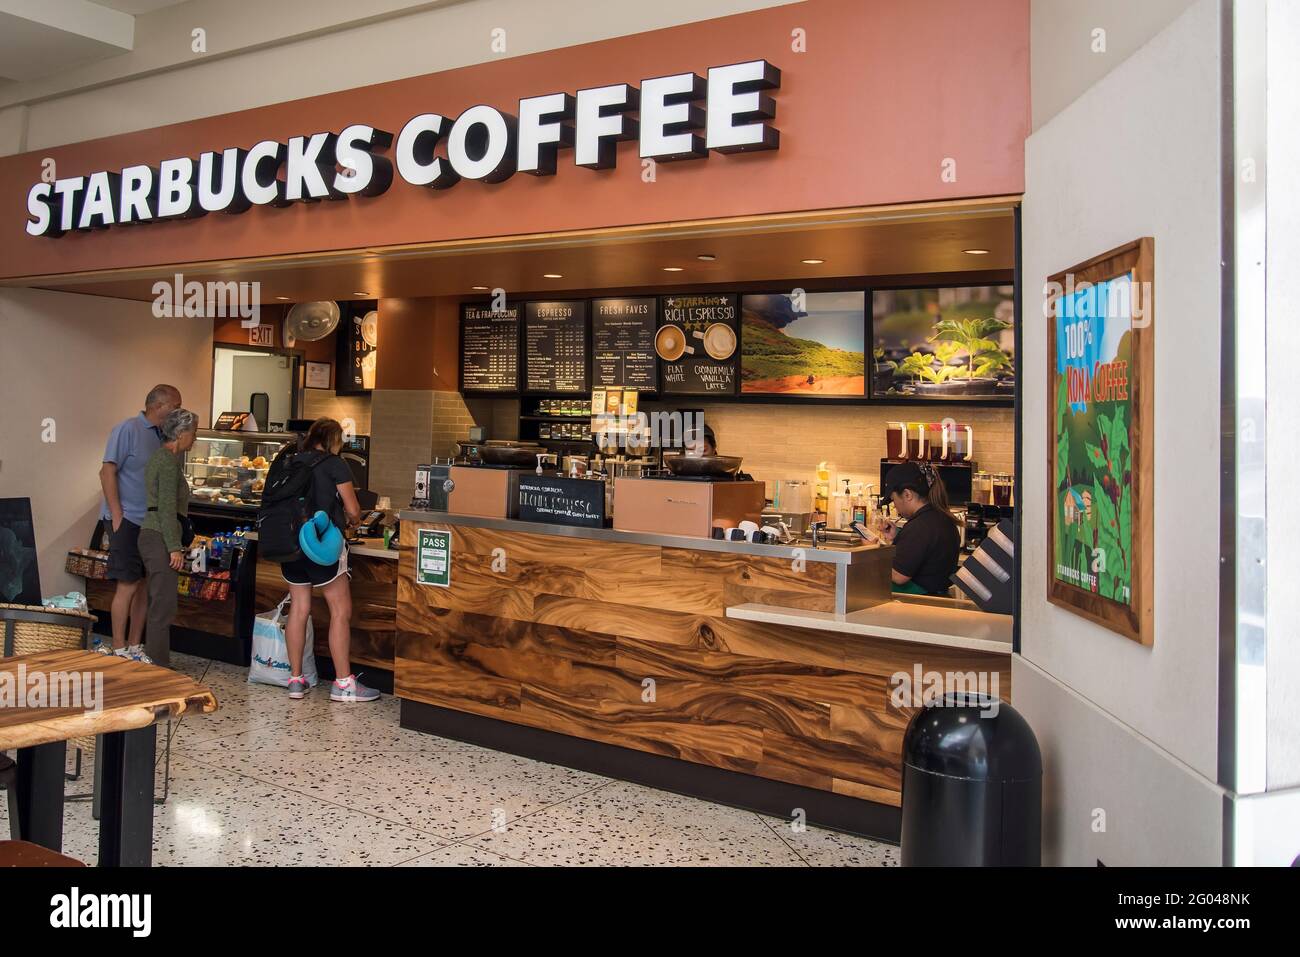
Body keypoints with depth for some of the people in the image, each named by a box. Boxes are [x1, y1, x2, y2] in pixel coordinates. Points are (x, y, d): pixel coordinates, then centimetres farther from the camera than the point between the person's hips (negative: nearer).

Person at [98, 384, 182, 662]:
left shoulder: (163, 435, 10)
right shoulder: (128, 429, -10)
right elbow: (107, 472, -13)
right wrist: (117, 516, -17)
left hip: (152, 523, 7)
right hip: (127, 521, -7)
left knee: (145, 585, 10)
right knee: (128, 584, -5)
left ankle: (134, 646, 19)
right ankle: (117, 649, 6)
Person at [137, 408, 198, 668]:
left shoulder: (161, 457, 18)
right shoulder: (169, 461, -13)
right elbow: (167, 508, -18)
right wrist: (175, 547, -18)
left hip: (153, 536, 10)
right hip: (160, 539, -10)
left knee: (159, 604, 15)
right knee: (164, 605, -6)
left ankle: (155, 661, 22)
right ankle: (158, 665, -2)